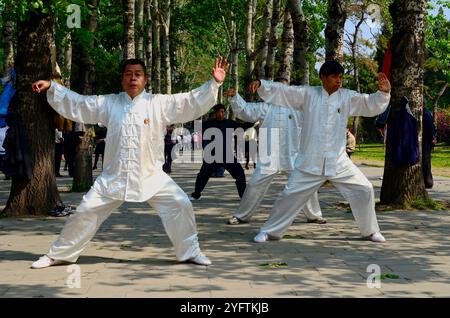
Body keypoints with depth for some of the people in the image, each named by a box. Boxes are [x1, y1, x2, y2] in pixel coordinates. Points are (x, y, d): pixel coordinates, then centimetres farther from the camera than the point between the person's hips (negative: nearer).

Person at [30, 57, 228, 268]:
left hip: (151, 176, -1)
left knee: (180, 205, -10)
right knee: (86, 211, 2)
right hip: (114, 177, 1)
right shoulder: (108, 104, 3)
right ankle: (58, 255, 20)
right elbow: (76, 104, 8)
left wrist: (214, 83, -18)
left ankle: (190, 252, 11)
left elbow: (193, 102, -8)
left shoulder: (160, 104, -3)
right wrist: (52, 88, 1)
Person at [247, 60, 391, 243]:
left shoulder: (347, 97, 2)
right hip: (310, 162, -2)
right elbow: (282, 92, -7)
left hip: (338, 161, 2)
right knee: (291, 195, 0)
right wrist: (261, 84, -21)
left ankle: (370, 231, 22)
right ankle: (270, 231, 17)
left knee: (364, 190, 1)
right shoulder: (308, 94, -3)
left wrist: (384, 93, -18)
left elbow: (371, 105, 1)